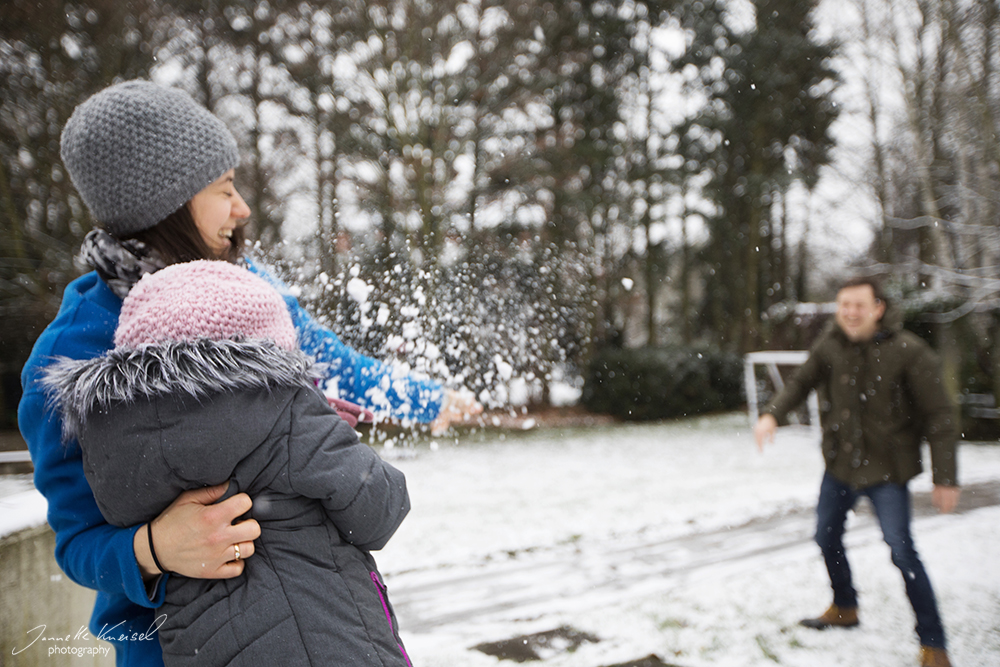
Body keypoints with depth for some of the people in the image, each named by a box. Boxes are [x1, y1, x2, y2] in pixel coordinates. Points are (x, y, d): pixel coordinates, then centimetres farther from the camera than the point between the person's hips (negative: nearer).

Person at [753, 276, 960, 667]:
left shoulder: (909, 352, -18)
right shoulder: (829, 346, -5)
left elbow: (940, 417, -14)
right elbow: (801, 383, 8)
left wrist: (946, 478, -16)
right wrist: (772, 414, -11)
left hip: (886, 472, -5)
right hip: (840, 465, 6)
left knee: (901, 551, -13)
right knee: (827, 537, 17)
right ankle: (845, 609, 42)